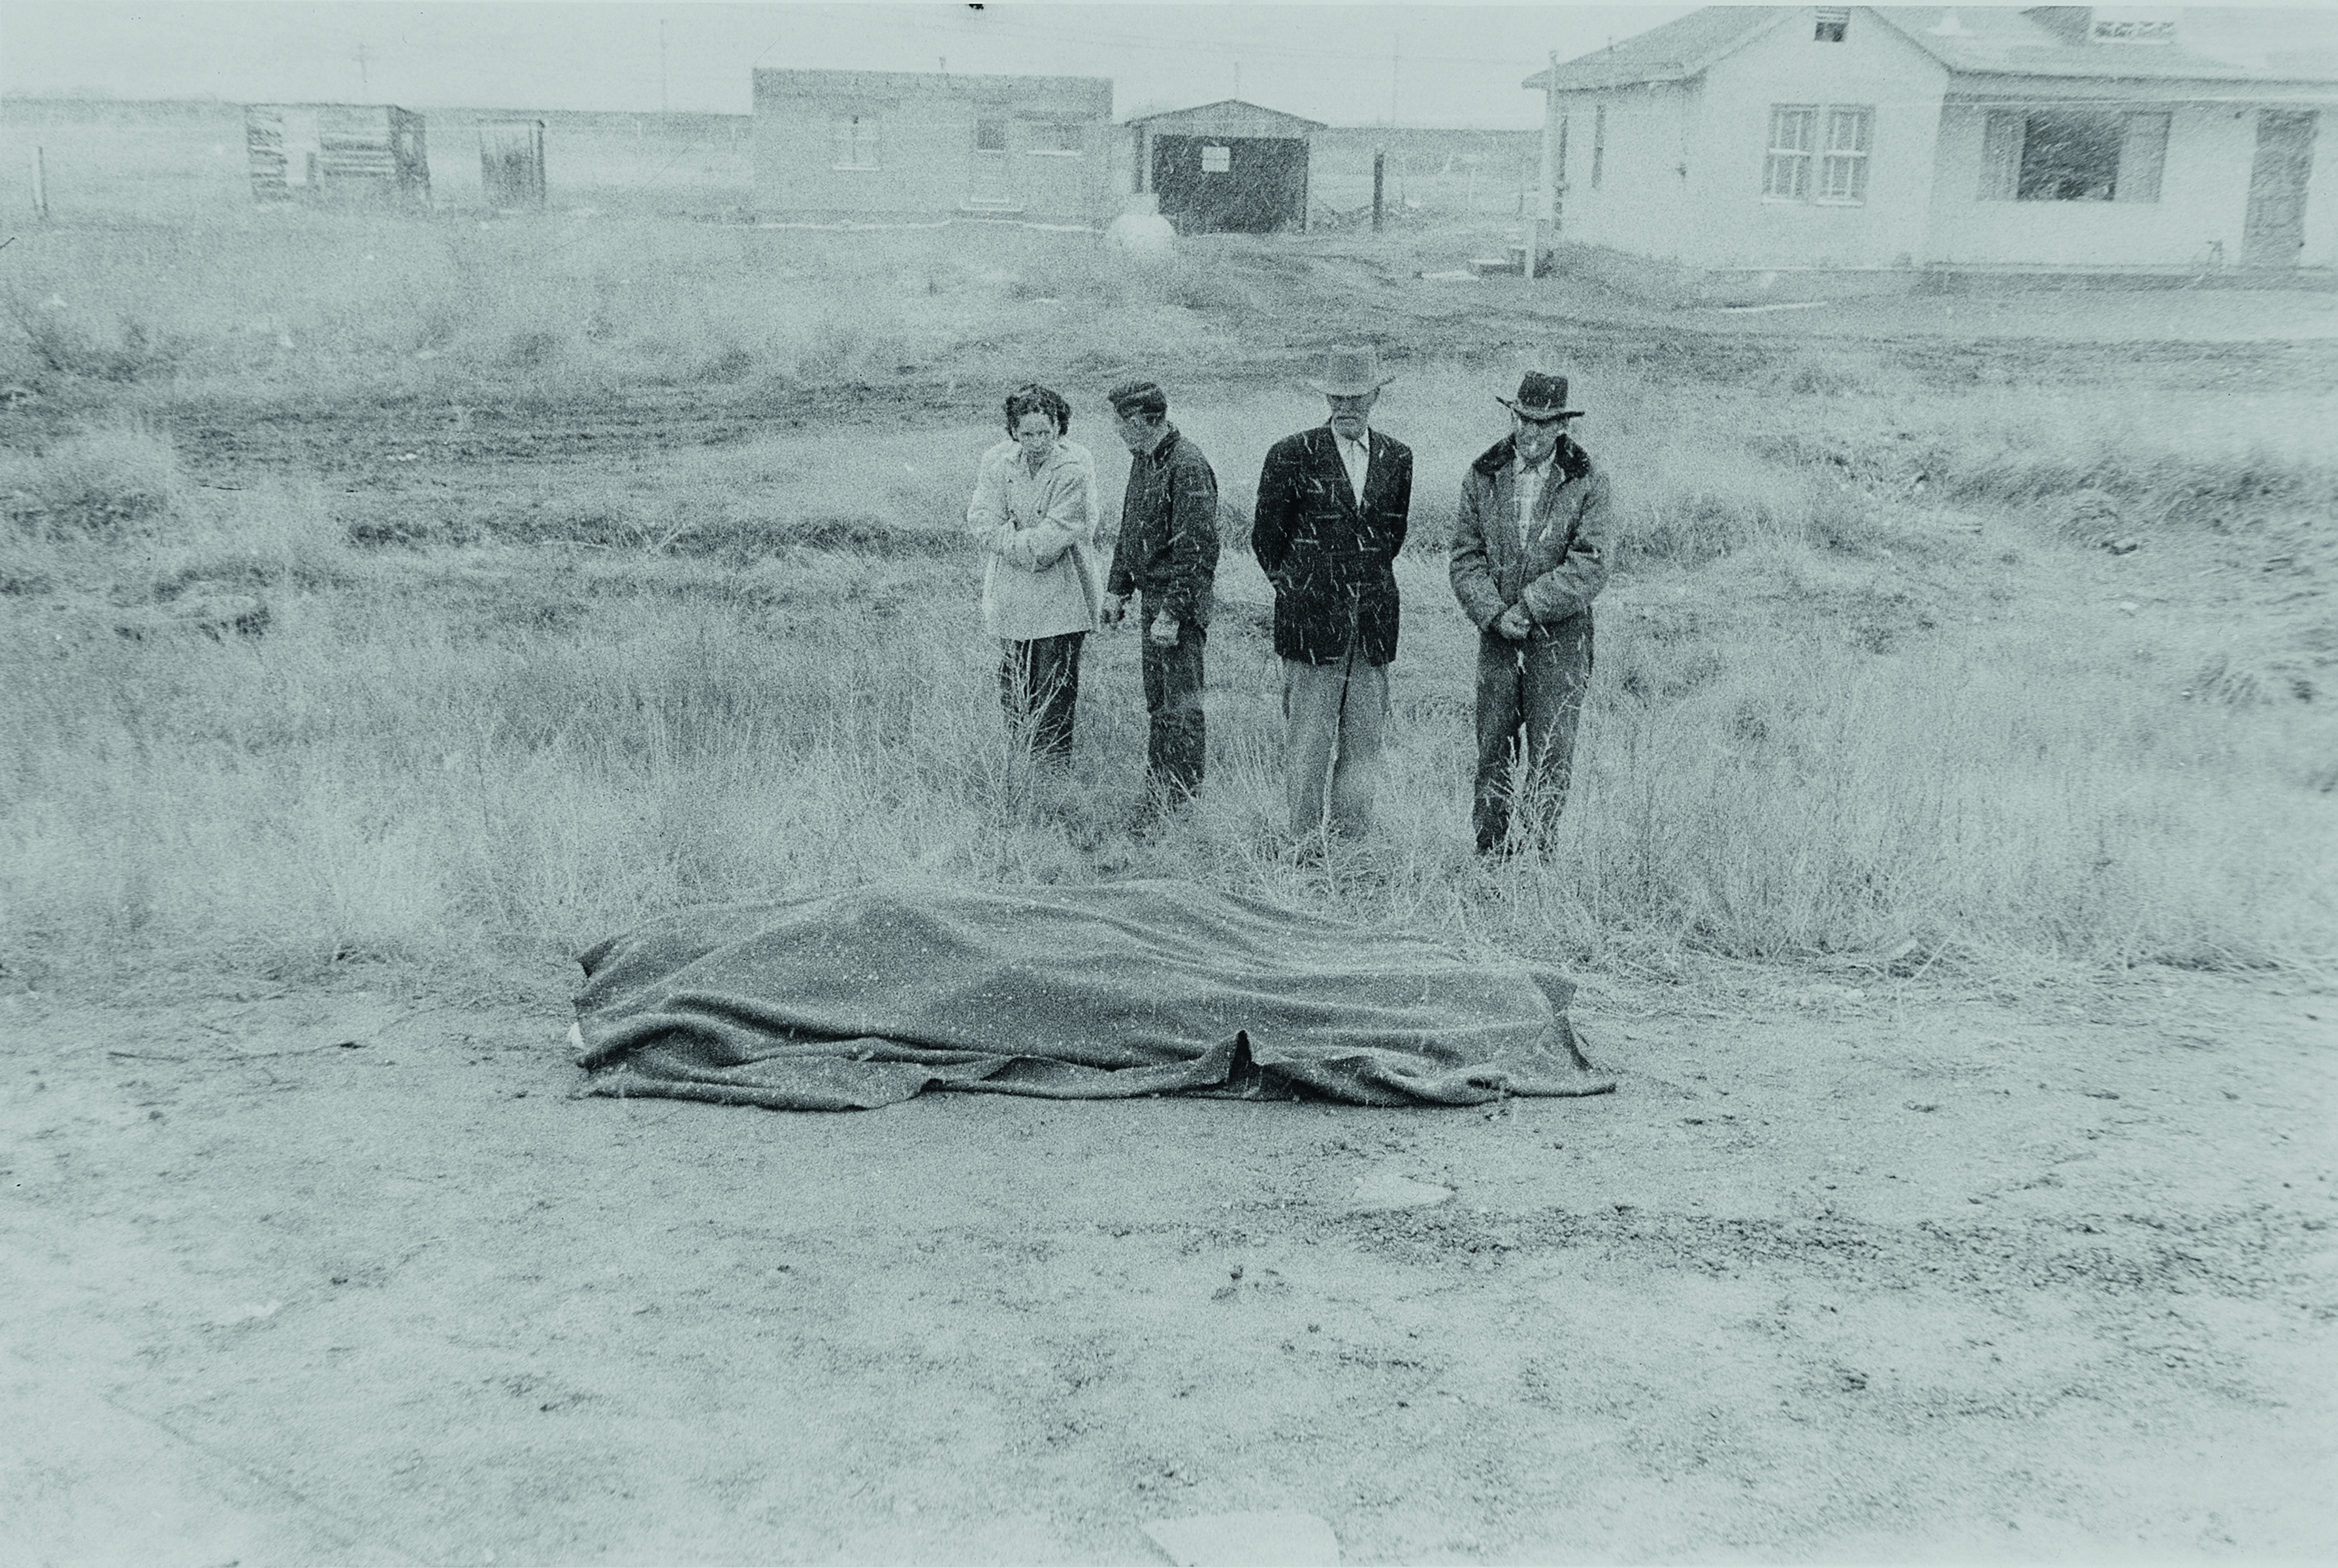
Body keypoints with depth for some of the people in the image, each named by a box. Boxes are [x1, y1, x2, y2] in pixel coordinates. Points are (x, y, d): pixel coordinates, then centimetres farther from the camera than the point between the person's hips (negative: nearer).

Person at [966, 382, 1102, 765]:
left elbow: (1056, 536, -17)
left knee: (1056, 687, -1)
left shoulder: (1075, 468, -12)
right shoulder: (997, 462, 1)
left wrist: (1012, 541, -8)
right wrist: (1031, 548, -15)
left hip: (1060, 597, -4)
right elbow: (982, 524, -6)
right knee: (1014, 686, 11)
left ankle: (1054, 761, 8)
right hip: (1010, 596, 4)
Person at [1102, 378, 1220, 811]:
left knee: (1181, 706, -2)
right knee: (1157, 704, 15)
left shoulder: (1187, 466, -19)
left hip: (1182, 600, -9)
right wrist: (1117, 588, 17)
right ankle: (1158, 794, 24)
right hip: (1151, 594, 9)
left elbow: (1198, 550, -22)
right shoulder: (1143, 459, 11)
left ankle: (1186, 803, 6)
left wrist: (1172, 614, -23)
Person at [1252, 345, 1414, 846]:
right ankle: (1305, 842, 5)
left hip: (1374, 625, 4)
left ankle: (1352, 839, 13)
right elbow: (1266, 536, 5)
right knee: (1309, 743, -2)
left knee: (1364, 740, 5)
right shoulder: (1293, 454, -3)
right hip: (1311, 620, -4)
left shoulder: (1396, 457, 10)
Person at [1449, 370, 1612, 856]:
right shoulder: (1482, 478, 5)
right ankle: (1490, 855, 13)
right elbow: (1466, 557, 2)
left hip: (1561, 637, -2)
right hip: (1498, 635, 2)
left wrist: (1529, 606, -16)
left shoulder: (1587, 485, -3)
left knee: (1551, 757, 1)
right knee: (1493, 752, 5)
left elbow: (1589, 568, -10)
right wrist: (1494, 614, -12)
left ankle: (1537, 851, 11)